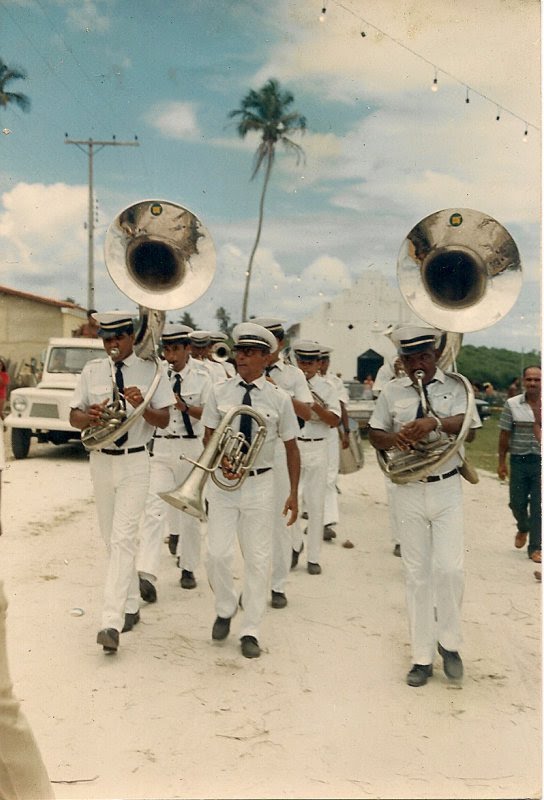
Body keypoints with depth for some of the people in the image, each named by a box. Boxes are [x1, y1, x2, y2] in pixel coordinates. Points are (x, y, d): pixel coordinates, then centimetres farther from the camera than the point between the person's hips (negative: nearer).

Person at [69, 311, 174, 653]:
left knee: (123, 539, -13)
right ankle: (130, 606, 30)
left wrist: (142, 406, -28)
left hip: (135, 462, -4)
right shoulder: (92, 371, 4)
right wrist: (88, 415, -20)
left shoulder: (151, 370, -3)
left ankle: (112, 623, -16)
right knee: (112, 539, 14)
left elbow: (164, 420, -7)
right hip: (101, 460, 4)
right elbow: (74, 417, 3)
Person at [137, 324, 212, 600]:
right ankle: (147, 575, -19)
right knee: (154, 508, -13)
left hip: (191, 448, 0)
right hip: (160, 448, 0)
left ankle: (188, 567, 28)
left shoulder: (201, 377, -1)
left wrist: (186, 407, -23)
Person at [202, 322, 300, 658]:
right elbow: (209, 436, 7)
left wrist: (293, 493, 1)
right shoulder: (220, 392, 0)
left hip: (260, 482, -1)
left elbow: (291, 447, 3)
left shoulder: (279, 398, -4)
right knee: (218, 553, -4)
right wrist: (222, 461, -14)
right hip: (223, 480, 1)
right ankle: (225, 610, 25)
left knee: (258, 559, 3)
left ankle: (250, 631, 15)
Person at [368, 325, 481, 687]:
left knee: (449, 569, -10)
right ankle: (422, 657, 15)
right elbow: (375, 435, 10)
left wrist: (435, 421, -38)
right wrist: (394, 438, -14)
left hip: (447, 489, -2)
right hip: (408, 491, 2)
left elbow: (466, 423, -18)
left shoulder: (455, 386, -1)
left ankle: (449, 642, 15)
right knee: (417, 574, 6)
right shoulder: (392, 391, 7)